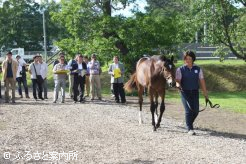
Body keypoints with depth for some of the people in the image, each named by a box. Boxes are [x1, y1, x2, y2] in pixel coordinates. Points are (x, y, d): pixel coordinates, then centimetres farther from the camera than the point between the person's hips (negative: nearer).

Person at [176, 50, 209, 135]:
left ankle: (189, 123, 33)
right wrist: (178, 85, -34)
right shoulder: (180, 70, -1)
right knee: (188, 110, -11)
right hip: (185, 92, -3)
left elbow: (202, 81, 7)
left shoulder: (198, 69, 5)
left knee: (196, 111, 3)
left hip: (195, 92, 3)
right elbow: (178, 80, -9)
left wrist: (205, 94, 6)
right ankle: (190, 129, -6)